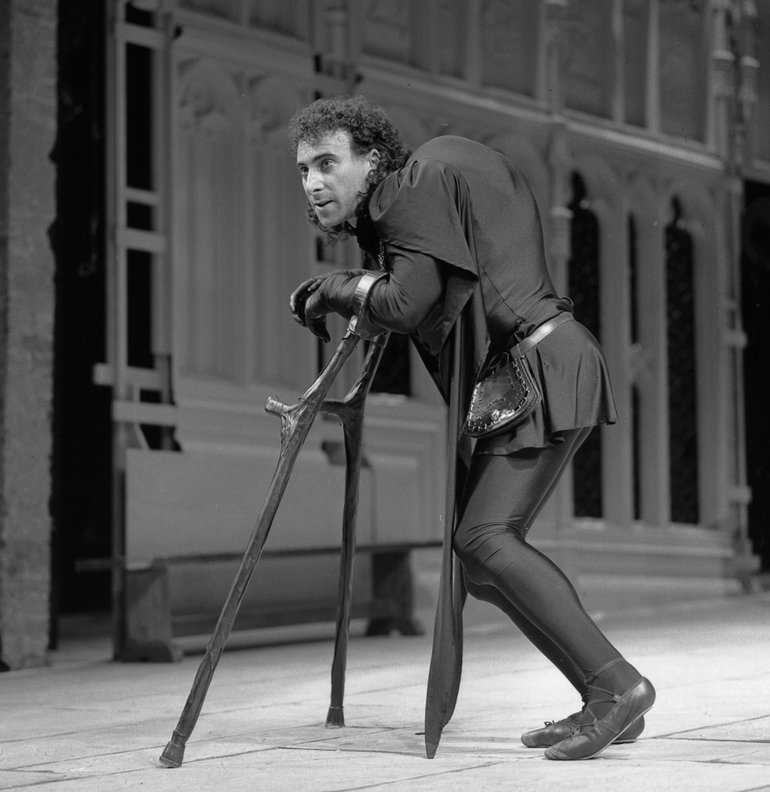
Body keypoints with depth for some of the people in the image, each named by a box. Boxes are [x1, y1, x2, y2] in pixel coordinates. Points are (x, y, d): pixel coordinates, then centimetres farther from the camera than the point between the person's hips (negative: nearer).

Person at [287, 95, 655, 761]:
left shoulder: (418, 187, -11)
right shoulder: (390, 209, 18)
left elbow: (408, 303, -20)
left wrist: (333, 290, -4)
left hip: (547, 370, -10)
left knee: (485, 536, -20)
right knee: (481, 550, 7)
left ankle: (616, 684, -20)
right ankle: (606, 704, 8)